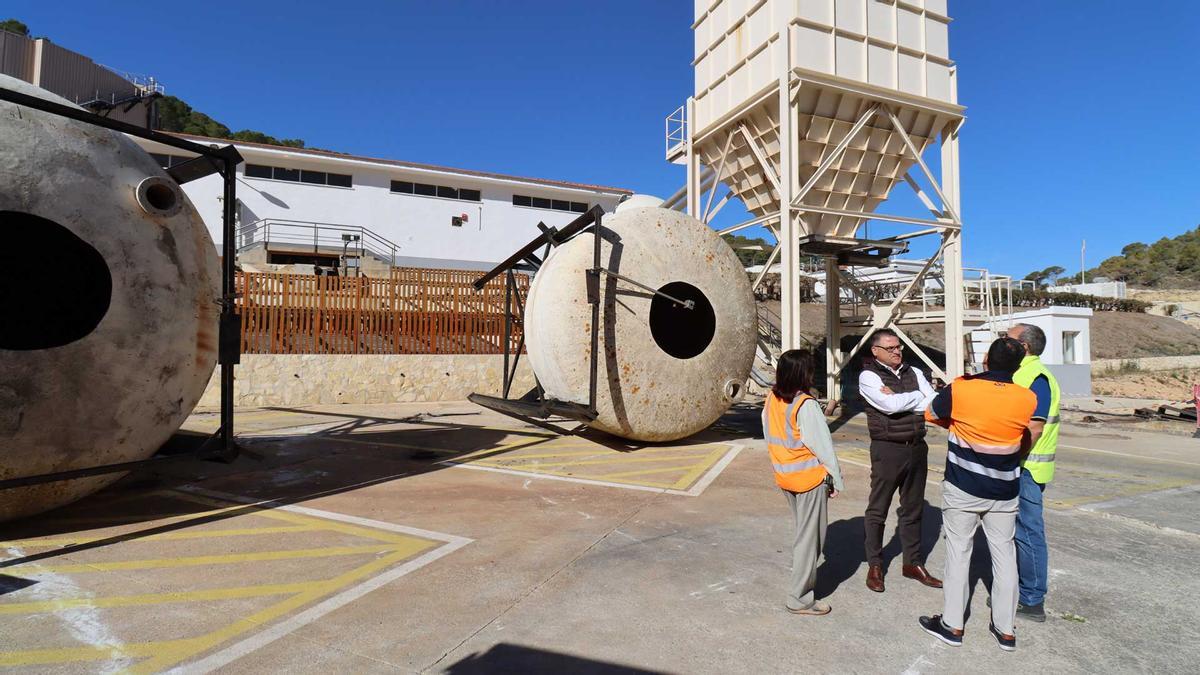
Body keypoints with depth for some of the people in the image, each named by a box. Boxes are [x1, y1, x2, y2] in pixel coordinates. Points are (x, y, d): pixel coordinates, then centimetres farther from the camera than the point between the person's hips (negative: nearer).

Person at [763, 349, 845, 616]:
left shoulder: (771, 399, 0)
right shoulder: (805, 405, -22)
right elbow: (822, 445, -16)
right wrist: (836, 480, -5)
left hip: (784, 476, 7)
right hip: (809, 478, -7)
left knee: (800, 531, 23)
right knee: (810, 537, 4)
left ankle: (803, 578, 37)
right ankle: (799, 599, 13)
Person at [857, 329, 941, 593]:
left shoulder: (914, 373, 8)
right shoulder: (868, 376, -8)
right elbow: (890, 405, -22)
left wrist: (900, 399, -13)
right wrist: (917, 397, -6)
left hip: (917, 448, 5)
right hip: (888, 449, -5)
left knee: (913, 508, 16)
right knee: (878, 510, 6)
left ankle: (913, 563, 30)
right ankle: (874, 566, 19)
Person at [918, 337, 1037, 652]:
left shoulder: (959, 390, -17)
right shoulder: (1028, 399, -10)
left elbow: (932, 415, -1)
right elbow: (1027, 440, 4)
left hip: (962, 489, -2)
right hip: (1004, 492, 3)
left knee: (958, 553, 8)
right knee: (1004, 555, 15)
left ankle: (952, 625, 19)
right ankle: (1005, 629, 26)